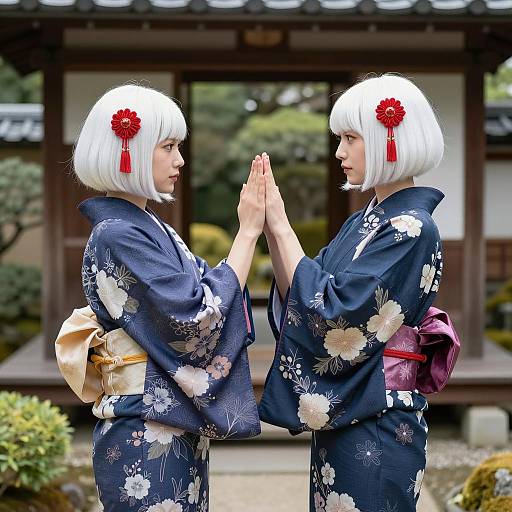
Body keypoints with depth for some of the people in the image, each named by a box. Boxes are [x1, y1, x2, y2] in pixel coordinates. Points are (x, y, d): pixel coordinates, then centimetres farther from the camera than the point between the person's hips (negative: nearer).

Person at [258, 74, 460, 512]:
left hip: (376, 426, -8)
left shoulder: (411, 230, -16)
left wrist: (281, 227, -17)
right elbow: (299, 298, 7)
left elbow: (329, 312, -22)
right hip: (341, 415, 8)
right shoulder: (365, 221, 10)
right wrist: (270, 229, -4)